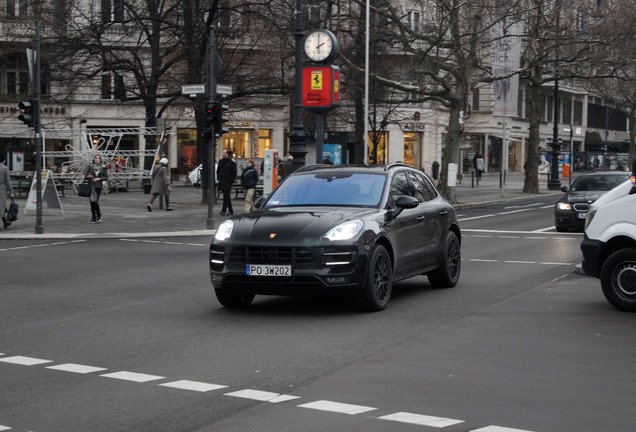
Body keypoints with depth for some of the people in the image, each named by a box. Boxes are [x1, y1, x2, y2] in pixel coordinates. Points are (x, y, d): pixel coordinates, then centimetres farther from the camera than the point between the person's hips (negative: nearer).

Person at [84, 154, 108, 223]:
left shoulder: (103, 167, 4)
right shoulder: (90, 167, 8)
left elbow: (106, 177, 2)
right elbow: (85, 177, 8)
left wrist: (98, 179, -12)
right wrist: (88, 176, -14)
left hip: (99, 186, -2)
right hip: (91, 186, 2)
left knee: (95, 201, -13)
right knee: (92, 202, 1)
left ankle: (99, 215, 9)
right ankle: (93, 218, 12)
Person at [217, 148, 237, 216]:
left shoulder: (232, 163, -6)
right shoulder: (221, 161, 11)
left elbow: (234, 173, -5)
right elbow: (218, 170, 21)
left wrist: (230, 180, -8)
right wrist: (218, 177, 12)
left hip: (227, 182, -6)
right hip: (222, 182, 6)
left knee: (226, 196, -10)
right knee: (226, 196, 11)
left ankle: (223, 210, -13)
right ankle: (230, 210, 20)